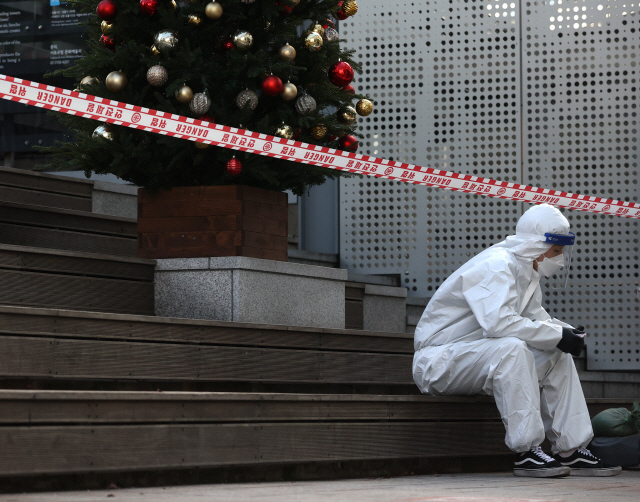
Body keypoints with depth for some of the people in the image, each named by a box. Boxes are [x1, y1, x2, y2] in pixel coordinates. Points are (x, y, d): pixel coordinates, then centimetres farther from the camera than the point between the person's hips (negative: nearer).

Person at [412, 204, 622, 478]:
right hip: (437, 360, -10)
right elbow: (499, 322, -37)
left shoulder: (526, 270, 9)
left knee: (558, 357, 3)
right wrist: (557, 335, -30)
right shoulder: (495, 266, -22)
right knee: (512, 348, -35)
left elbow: (536, 316, 15)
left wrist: (567, 331, -7)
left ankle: (571, 450, 1)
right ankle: (526, 452, -32)